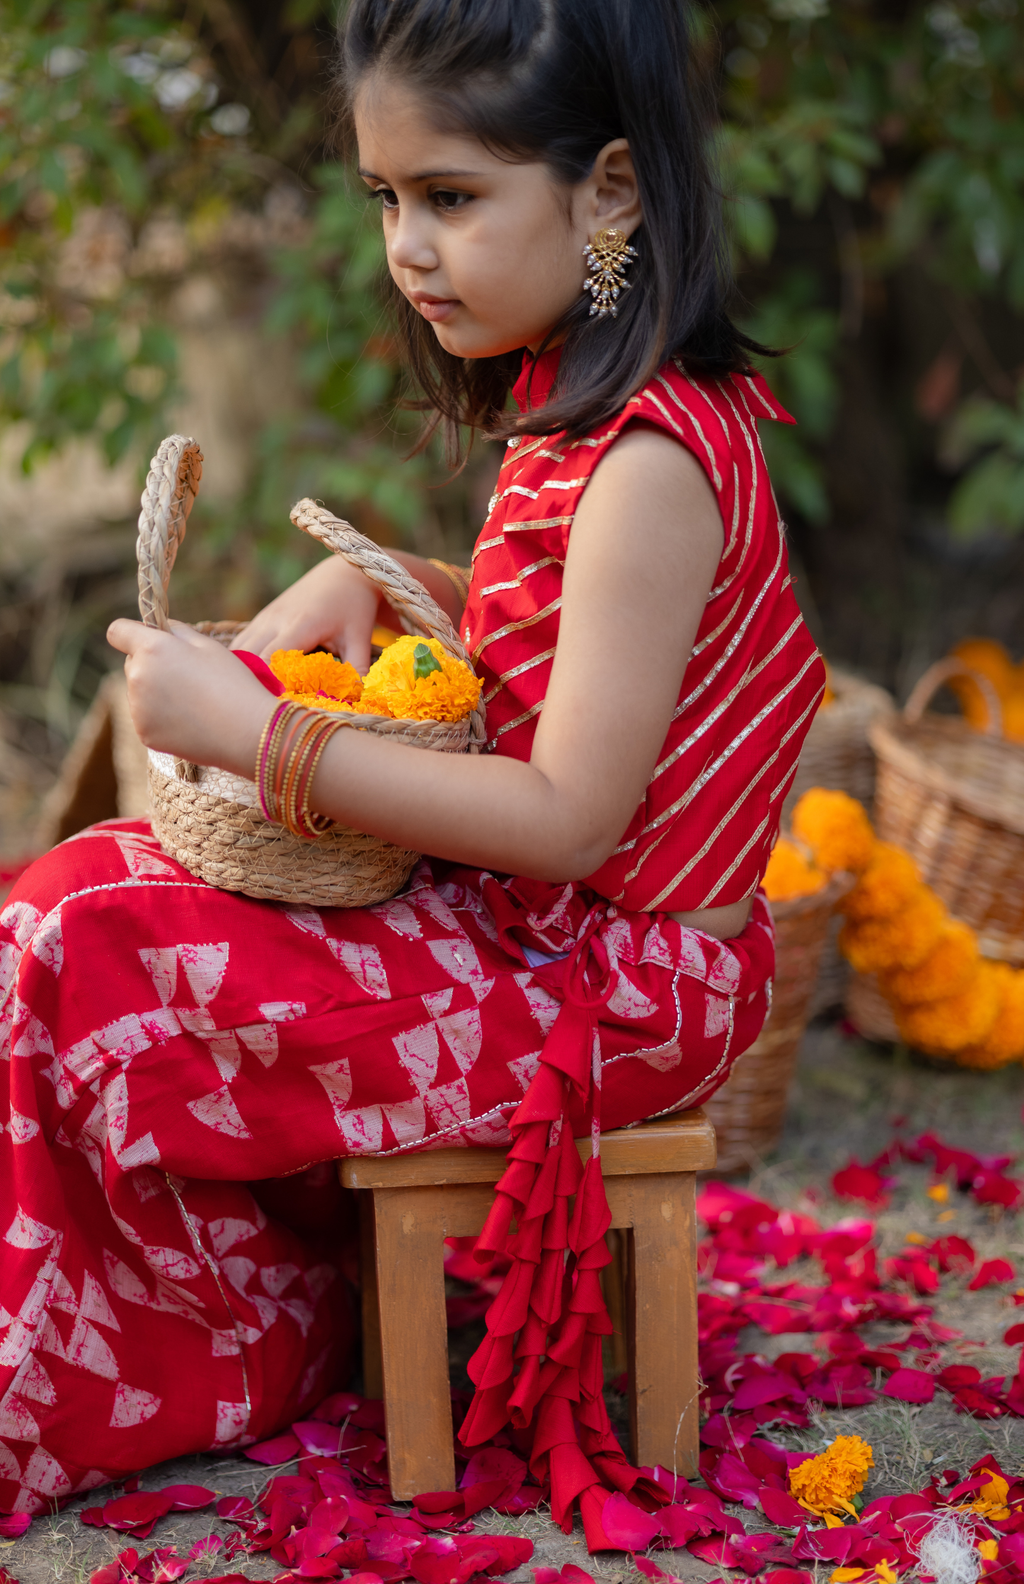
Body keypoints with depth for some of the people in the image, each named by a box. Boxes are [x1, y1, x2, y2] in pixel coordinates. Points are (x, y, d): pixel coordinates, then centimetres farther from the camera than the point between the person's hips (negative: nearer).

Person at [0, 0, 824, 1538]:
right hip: (533, 927, 10)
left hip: (618, 977, -10)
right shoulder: (579, 415, 7)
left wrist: (253, 731, -25)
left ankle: (281, 1352, 11)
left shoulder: (648, 464, -23)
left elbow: (567, 818, -26)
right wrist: (371, 579, 3)